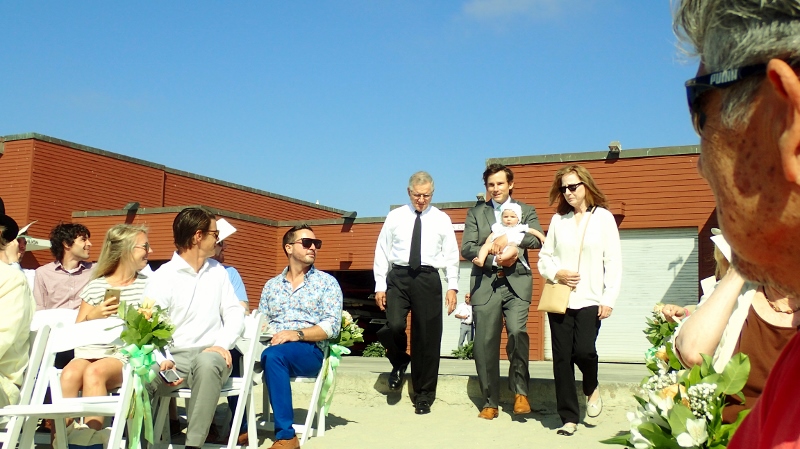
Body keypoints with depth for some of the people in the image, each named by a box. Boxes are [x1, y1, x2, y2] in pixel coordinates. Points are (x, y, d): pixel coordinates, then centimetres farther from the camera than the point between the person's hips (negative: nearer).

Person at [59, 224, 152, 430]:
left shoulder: (146, 286, 12)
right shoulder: (95, 286, 14)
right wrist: (92, 316, -5)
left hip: (126, 354, -2)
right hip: (91, 351, 2)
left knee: (94, 372, -33)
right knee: (70, 374, -31)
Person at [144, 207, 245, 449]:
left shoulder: (217, 271, 16)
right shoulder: (163, 276, 0)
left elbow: (234, 312, 10)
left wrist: (223, 344, -10)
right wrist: (164, 360, -28)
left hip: (209, 354, 2)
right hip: (176, 356, -2)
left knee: (206, 362, -37)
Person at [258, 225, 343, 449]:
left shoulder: (327, 282, 7)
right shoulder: (271, 285, 19)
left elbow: (332, 326, -5)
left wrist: (298, 333, -19)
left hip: (310, 351, -3)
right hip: (272, 347, 4)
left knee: (272, 355, -36)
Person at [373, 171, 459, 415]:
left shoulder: (441, 219, 8)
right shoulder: (395, 217, 8)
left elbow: (451, 255, 7)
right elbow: (382, 251, 8)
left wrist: (452, 286, -2)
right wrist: (380, 285, 1)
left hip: (428, 278, 0)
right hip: (398, 276, 0)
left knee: (427, 336, 2)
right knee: (394, 326, -20)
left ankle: (424, 396, 16)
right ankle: (400, 363, 17)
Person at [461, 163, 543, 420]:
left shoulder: (526, 211, 15)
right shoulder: (476, 213, 15)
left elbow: (538, 240, -3)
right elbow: (467, 248, 2)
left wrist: (511, 238, -15)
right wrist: (495, 259, -10)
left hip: (517, 282, -1)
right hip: (485, 284, 1)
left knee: (517, 332, -21)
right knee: (485, 343, 0)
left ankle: (520, 391, -2)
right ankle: (490, 402, 12)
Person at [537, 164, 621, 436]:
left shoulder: (603, 217, 2)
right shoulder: (558, 219, 10)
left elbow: (613, 262, -1)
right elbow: (544, 257, 13)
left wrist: (609, 300, -7)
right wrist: (556, 274, -7)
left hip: (590, 300, -3)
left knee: (584, 350, -17)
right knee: (562, 358, 2)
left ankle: (591, 389, 18)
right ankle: (569, 418, 13)